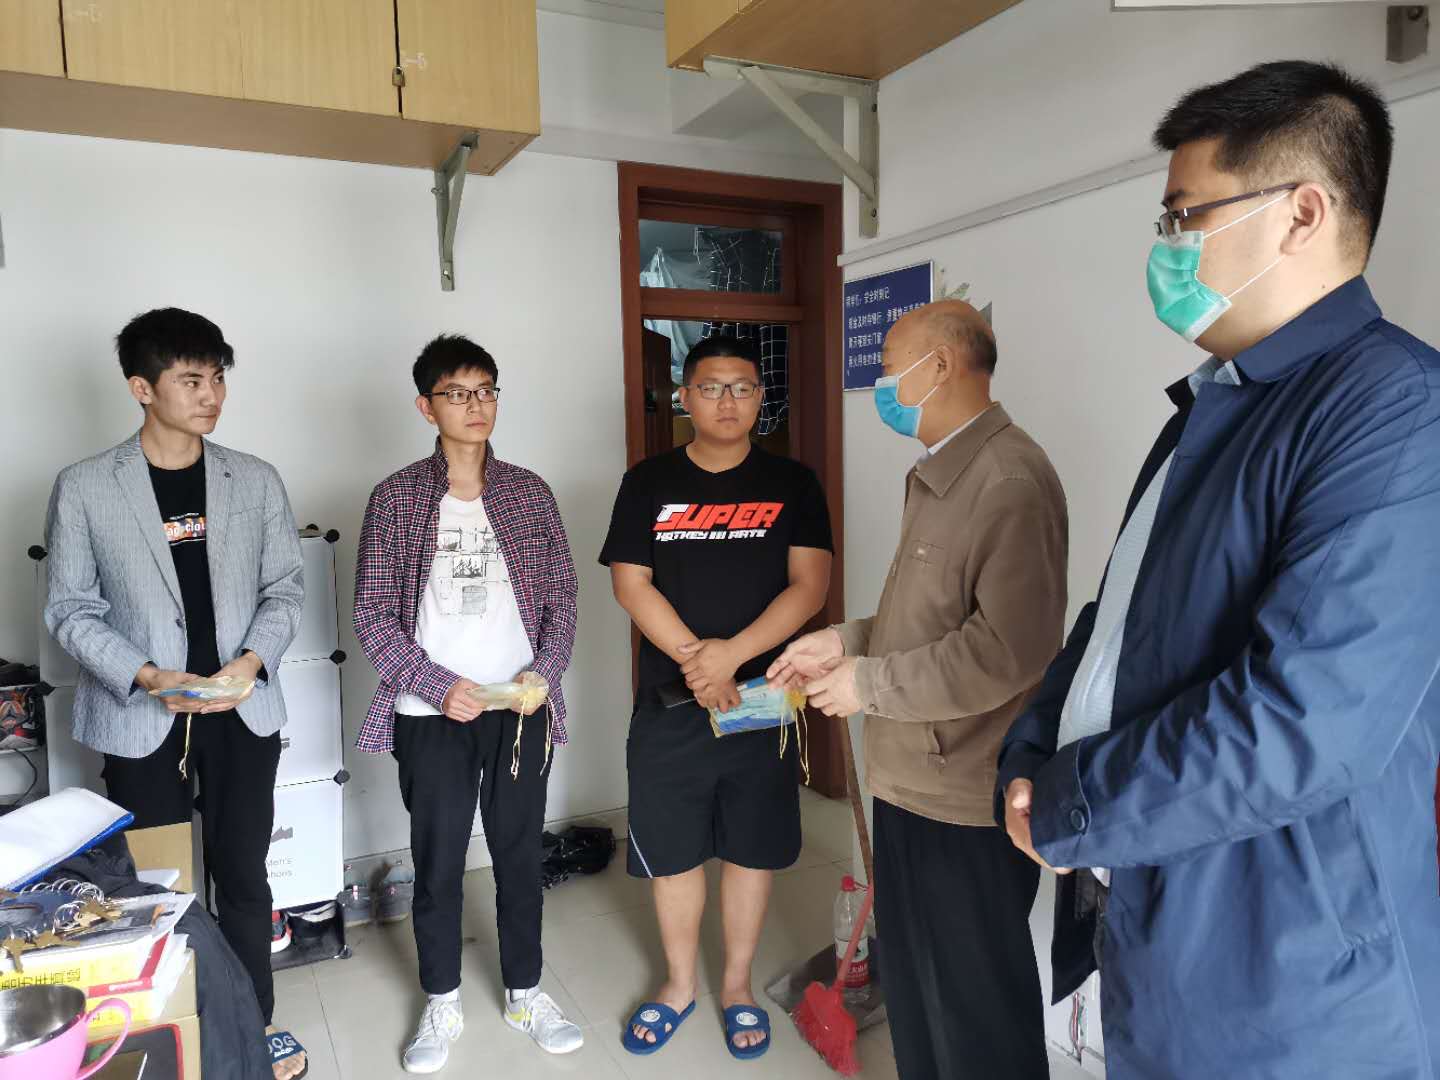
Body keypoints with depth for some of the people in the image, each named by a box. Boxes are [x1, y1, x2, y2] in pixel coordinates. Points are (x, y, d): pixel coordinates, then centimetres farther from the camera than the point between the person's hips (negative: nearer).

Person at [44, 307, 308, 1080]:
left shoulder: (256, 481, 1)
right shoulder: (83, 489, -4)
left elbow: (286, 585, 3)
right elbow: (71, 609, -3)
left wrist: (253, 659, -14)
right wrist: (146, 676, -18)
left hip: (242, 710, 2)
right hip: (140, 717, -1)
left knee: (243, 873, 12)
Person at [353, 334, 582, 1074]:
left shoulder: (529, 492, 4)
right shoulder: (396, 498, -3)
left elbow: (562, 596, 6)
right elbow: (372, 613, -4)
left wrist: (544, 669, -9)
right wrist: (438, 685, -13)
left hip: (521, 710, 2)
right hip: (433, 715, -1)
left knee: (520, 854, 13)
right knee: (437, 863, 10)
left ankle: (526, 993, 32)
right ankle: (441, 1005, 31)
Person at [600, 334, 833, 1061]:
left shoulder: (792, 484, 1)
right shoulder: (648, 484, 2)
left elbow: (810, 585, -7)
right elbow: (630, 585, -5)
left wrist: (730, 654, -19)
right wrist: (695, 660, -16)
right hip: (668, 704, 0)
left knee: (751, 850, 12)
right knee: (671, 852, 11)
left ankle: (738, 986, 33)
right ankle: (679, 984, 33)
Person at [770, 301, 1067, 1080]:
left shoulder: (1010, 483, -21)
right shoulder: (937, 477, 12)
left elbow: (1005, 650, -28)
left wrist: (869, 683, -19)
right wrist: (847, 642, 7)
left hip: (968, 800, -10)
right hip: (911, 780, 10)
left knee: (976, 1003, 9)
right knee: (912, 982, 24)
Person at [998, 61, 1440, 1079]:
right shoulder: (1212, 409, 11)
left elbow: (1305, 720, -28)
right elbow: (1117, 619, 12)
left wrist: (1061, 813, -15)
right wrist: (1028, 768, -3)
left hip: (1283, 996, -8)